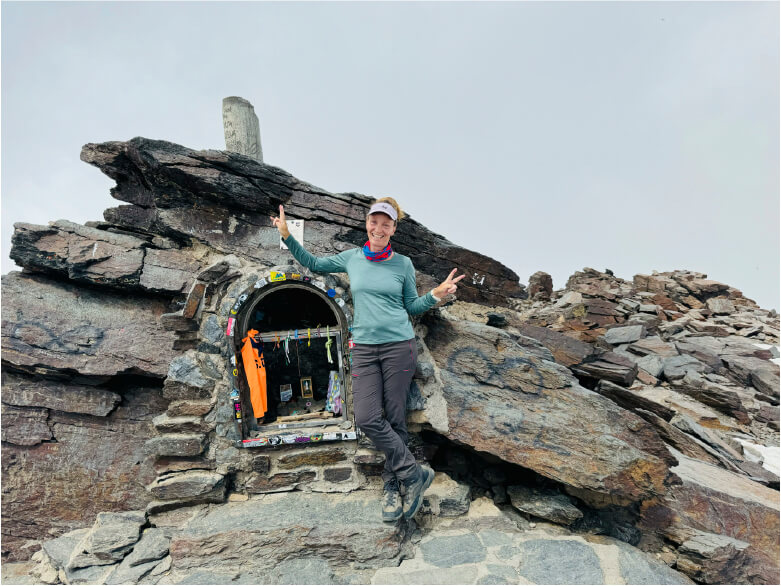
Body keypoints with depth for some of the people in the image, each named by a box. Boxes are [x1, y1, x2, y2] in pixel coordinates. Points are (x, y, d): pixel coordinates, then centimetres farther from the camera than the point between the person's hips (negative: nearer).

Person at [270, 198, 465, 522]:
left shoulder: (403, 264, 4)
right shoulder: (352, 258, 8)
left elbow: (412, 306, 11)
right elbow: (313, 263, 20)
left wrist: (437, 294, -5)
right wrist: (287, 236, 12)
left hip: (399, 345, -2)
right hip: (364, 348, 2)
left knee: (394, 418, 2)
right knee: (367, 418, -8)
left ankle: (393, 483, 20)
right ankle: (414, 473, 8)